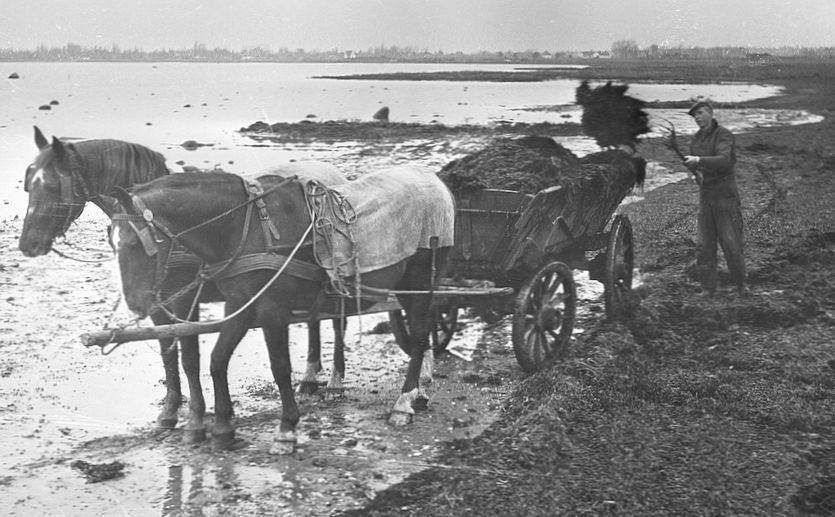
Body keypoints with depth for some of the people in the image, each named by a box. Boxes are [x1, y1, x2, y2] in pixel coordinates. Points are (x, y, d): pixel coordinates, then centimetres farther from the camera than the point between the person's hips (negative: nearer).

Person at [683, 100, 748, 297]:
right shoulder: (696, 139, 12)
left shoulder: (723, 135, -9)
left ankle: (742, 283, 11)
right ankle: (708, 287, 7)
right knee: (703, 244, 1)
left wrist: (699, 161, -37)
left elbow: (724, 160, -25)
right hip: (705, 194, 6)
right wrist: (697, 172, -1)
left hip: (725, 194, -6)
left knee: (730, 242, -4)